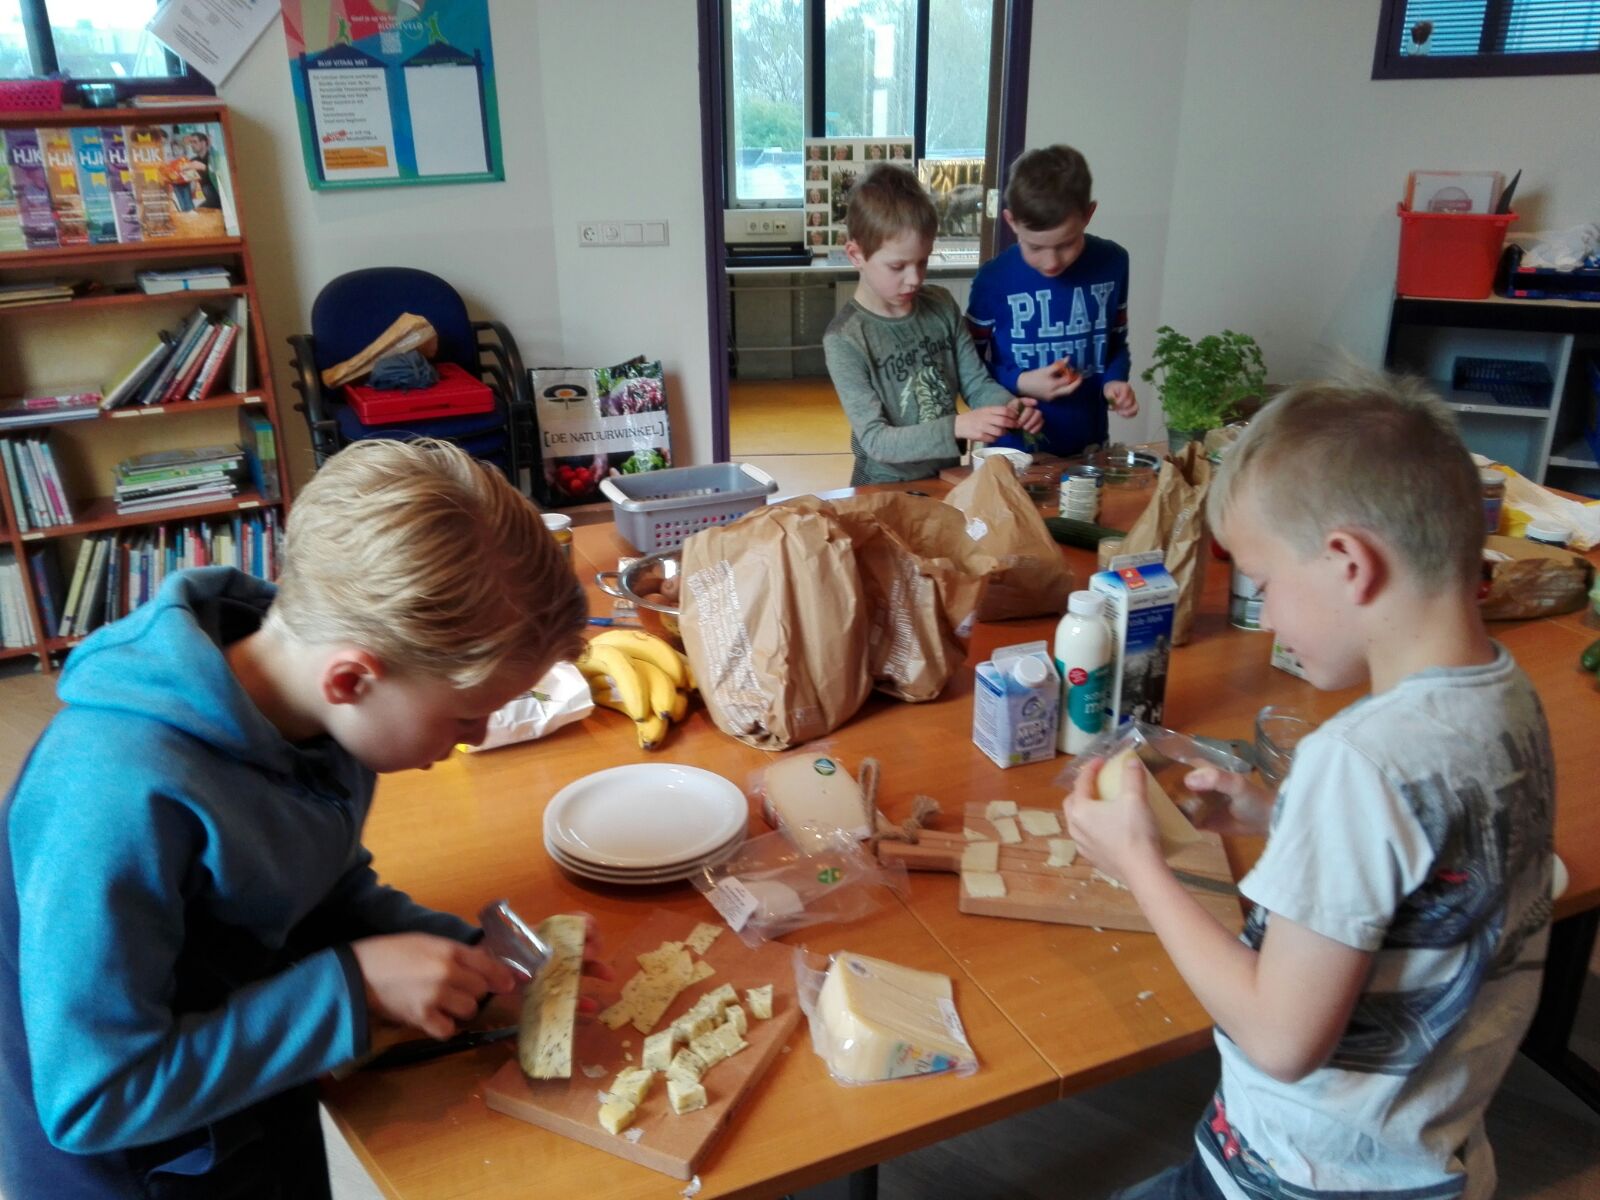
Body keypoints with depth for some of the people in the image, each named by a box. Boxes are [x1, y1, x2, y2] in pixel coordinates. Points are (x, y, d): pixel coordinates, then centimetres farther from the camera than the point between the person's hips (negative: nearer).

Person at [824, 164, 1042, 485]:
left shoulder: (943, 307, 2)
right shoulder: (845, 339, -14)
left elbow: (977, 384, 8)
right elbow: (875, 441, -18)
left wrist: (1009, 406, -13)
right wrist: (955, 427, -29)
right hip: (886, 490, -5)